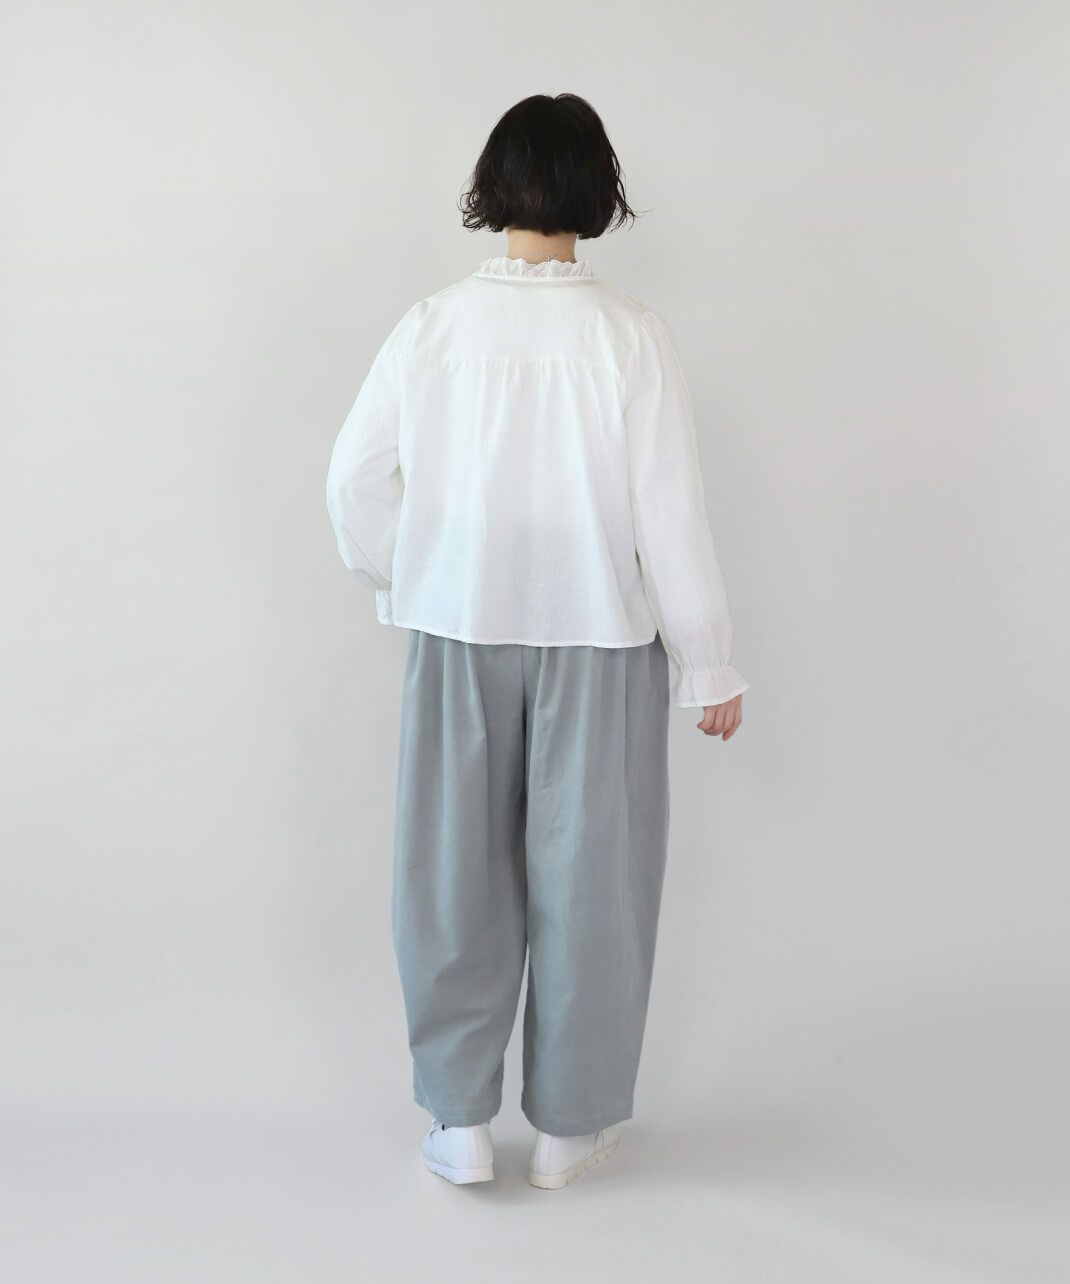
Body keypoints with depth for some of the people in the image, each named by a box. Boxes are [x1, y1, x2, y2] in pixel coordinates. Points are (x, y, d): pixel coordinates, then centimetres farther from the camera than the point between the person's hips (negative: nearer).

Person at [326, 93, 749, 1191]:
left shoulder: (432, 326, -6)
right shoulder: (629, 336, -11)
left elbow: (355, 479, -1)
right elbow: (670, 512, -10)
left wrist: (402, 584, 16)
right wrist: (708, 666, -1)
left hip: (459, 639, 2)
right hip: (598, 643, -1)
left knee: (457, 872, 14)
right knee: (585, 874, 11)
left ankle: (459, 1122, 24)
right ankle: (569, 1124, 25)